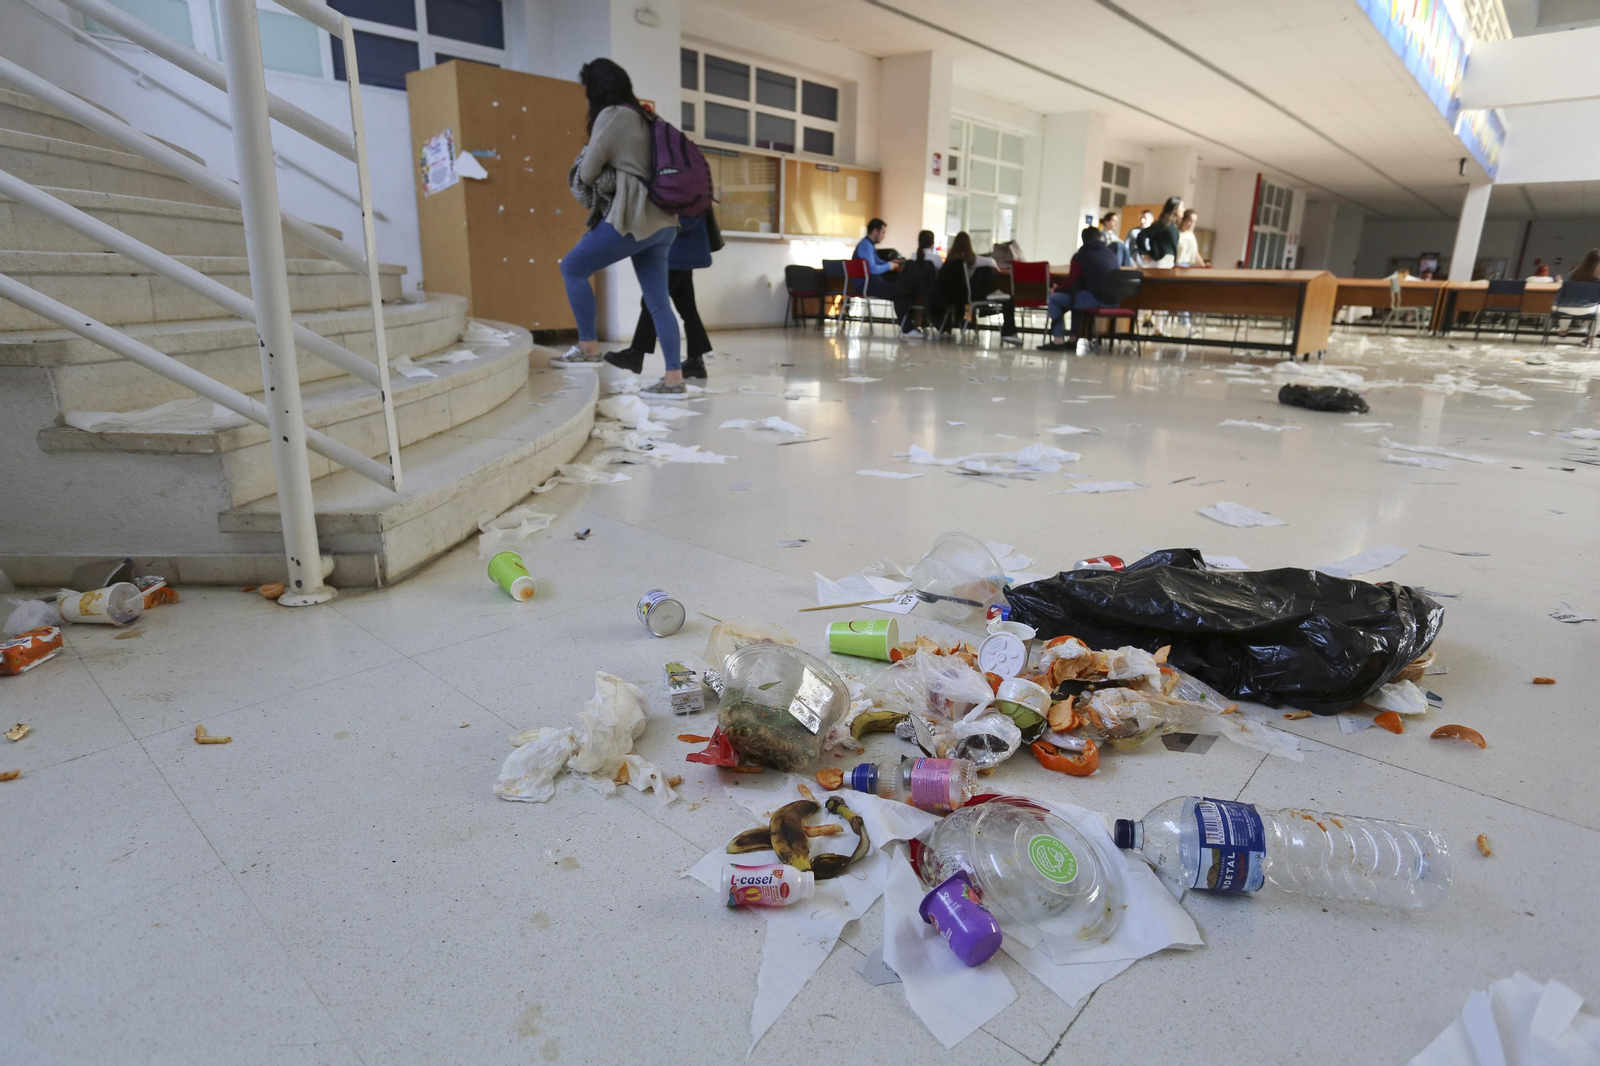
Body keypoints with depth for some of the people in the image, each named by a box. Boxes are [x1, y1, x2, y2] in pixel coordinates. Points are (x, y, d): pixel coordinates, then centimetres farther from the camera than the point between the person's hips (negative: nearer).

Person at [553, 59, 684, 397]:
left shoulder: (612, 116, -5)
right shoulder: (642, 117, 21)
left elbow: (587, 172, -2)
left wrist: (593, 191, 18)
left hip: (633, 218, -9)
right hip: (661, 220, 9)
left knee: (572, 267, 3)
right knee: (658, 302, 5)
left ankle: (588, 348, 5)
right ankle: (675, 380, 2)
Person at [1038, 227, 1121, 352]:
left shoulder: (1081, 256, -3)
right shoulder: (1111, 254, 16)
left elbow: (1071, 281, -2)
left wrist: (1058, 288, 19)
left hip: (1094, 299, -7)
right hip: (1112, 300, 7)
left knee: (1054, 299, 7)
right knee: (1076, 296, 34)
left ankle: (1058, 341, 0)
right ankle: (1074, 339, 31)